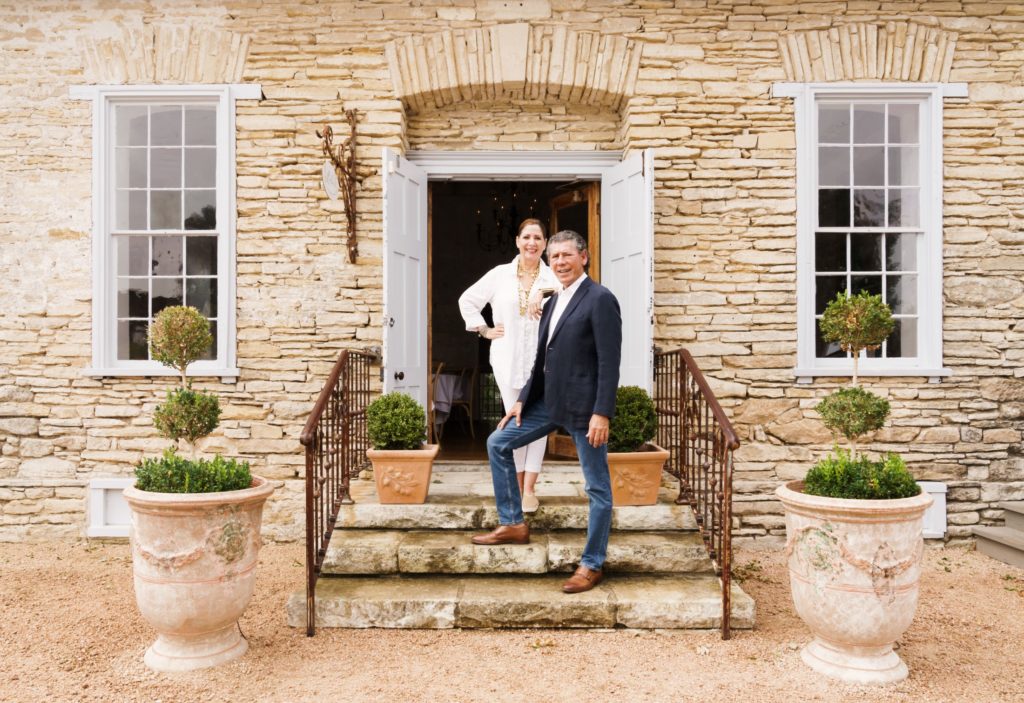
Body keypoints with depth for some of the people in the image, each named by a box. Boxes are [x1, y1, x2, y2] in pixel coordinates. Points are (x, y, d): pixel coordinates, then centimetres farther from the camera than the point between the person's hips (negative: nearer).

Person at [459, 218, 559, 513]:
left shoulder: (553, 278, 0)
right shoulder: (500, 275, 5)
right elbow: (467, 300, 14)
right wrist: (484, 329, 7)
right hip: (508, 360, 1)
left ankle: (529, 489, 8)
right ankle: (517, 485, 21)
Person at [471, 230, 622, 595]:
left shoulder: (600, 299, -11)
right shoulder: (554, 302, 15)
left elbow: (609, 362, -17)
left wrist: (602, 413, -21)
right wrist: (522, 399, 15)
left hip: (583, 405, -9)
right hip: (549, 401, 9)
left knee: (597, 487, 3)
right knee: (497, 443, 12)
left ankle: (592, 564, 17)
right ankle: (513, 524, 21)